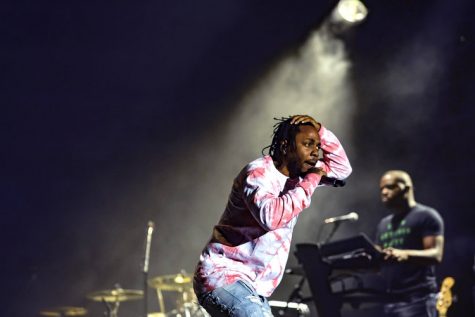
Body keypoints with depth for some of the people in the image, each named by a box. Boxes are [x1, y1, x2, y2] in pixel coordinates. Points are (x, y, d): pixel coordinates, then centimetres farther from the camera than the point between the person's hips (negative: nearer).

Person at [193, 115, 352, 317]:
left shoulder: (297, 176, 11)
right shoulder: (258, 172, -15)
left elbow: (342, 169, 20)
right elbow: (271, 216, -34)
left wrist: (320, 131, 4)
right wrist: (310, 182, -22)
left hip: (253, 288, 10)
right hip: (223, 276, -10)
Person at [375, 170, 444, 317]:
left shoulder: (426, 216, 0)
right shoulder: (383, 224, 23)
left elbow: (436, 254, -11)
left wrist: (406, 255, -29)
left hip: (417, 298, -8)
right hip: (390, 299, 8)